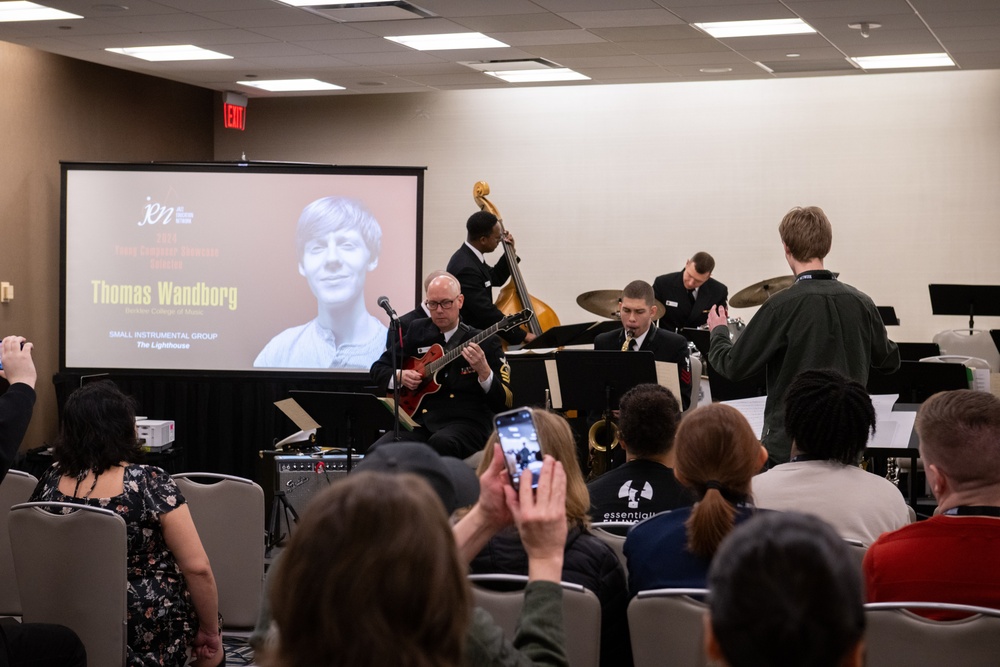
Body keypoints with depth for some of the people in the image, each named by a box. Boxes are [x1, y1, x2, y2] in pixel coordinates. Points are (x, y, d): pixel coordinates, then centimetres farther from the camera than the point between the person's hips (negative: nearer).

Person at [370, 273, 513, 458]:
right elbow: (378, 368, 24)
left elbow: (506, 403, -3)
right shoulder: (417, 331, 15)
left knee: (440, 443, -38)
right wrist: (399, 377, 1)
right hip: (420, 420, 3)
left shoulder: (485, 343, 3)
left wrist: (483, 371, -21)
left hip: (465, 422, -3)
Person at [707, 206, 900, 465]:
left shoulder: (782, 306, -16)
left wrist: (718, 331, 10)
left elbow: (734, 366, -10)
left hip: (790, 445, -5)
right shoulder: (861, 303, -2)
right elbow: (889, 360, 12)